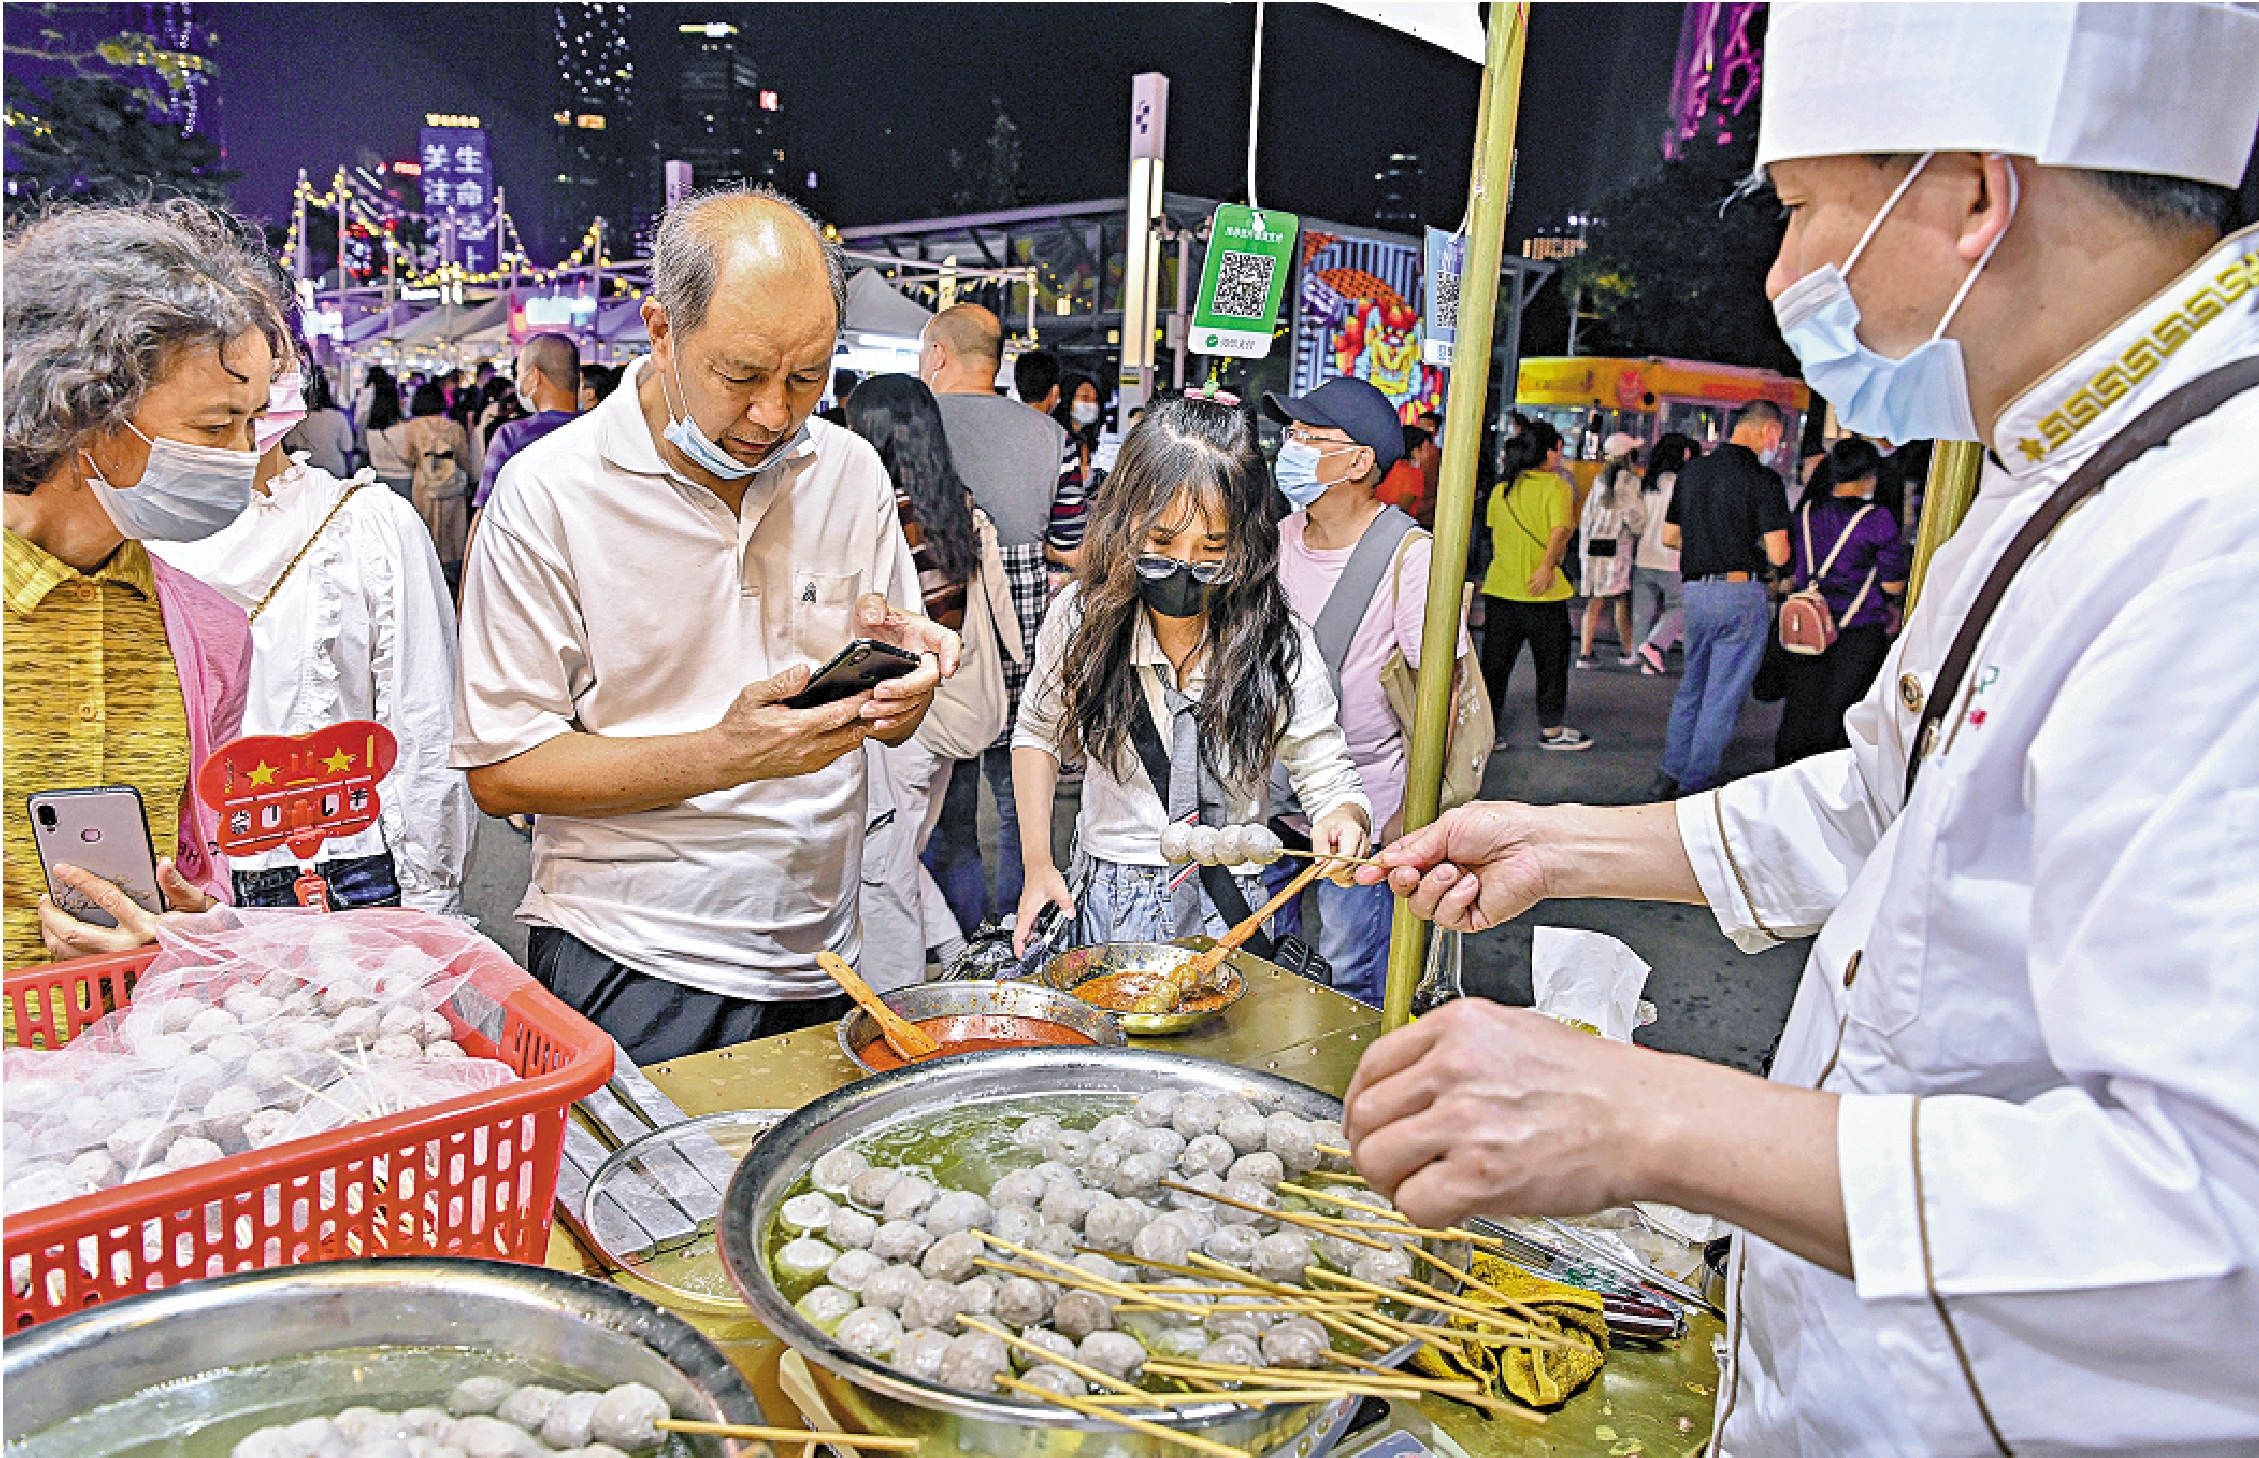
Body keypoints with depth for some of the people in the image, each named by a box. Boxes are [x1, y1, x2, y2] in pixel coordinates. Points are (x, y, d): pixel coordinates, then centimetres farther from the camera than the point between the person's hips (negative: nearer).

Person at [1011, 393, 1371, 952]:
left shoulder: (1280, 645, -16)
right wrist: (1038, 865, -1)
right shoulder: (1082, 618, -11)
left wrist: (1342, 821, -36)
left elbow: (1331, 784, -12)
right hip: (1104, 900, 2)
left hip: (1229, 906, -1)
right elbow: (1038, 736, 5)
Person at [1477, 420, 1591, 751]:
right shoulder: (1556, 485, -8)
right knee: (1551, 662, 10)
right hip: (1542, 592, -5)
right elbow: (1560, 530, -22)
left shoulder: (1501, 487, 9)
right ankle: (1552, 730, 18)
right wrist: (1548, 566, -22)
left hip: (1500, 587, 5)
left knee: (1495, 662, 10)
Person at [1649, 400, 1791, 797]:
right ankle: (1694, 786, 9)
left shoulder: (1692, 470, 9)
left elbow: (1669, 536, 15)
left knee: (1691, 686, 19)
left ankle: (1669, 773, 21)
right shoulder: (1763, 480, -10)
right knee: (1723, 697, 4)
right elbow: (1778, 555, -13)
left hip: (1695, 590, 6)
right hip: (1741, 593, -6)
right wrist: (1750, 542, 8)